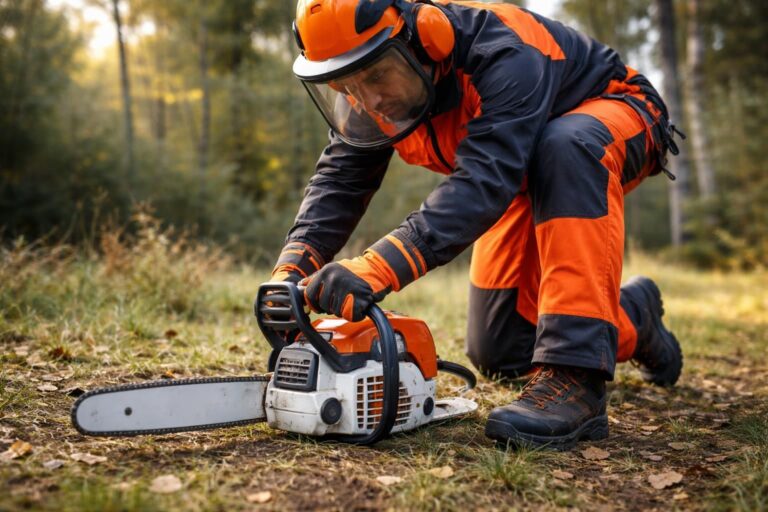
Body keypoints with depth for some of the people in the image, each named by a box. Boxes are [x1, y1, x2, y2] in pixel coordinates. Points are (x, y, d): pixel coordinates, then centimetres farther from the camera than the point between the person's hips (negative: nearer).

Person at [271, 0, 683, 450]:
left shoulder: (502, 52, -39)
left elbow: (484, 181, -50)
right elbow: (338, 182, -19)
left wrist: (378, 268, -60)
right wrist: (289, 274, -35)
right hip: (528, 174, 6)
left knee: (566, 146, -44)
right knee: (499, 353, -2)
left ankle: (576, 382, -42)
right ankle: (634, 316, 26)